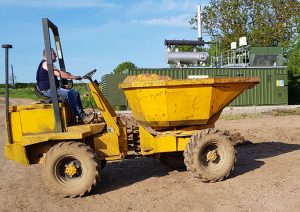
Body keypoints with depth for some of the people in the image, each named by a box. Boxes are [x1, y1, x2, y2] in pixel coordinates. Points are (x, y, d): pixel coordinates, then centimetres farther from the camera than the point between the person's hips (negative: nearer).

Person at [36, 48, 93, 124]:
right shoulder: (46, 63, -10)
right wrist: (73, 77, -17)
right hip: (48, 90, -11)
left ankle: (82, 114, -1)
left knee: (75, 92, 3)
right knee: (69, 94, -26)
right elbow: (59, 74, -21)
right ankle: (81, 116, -26)